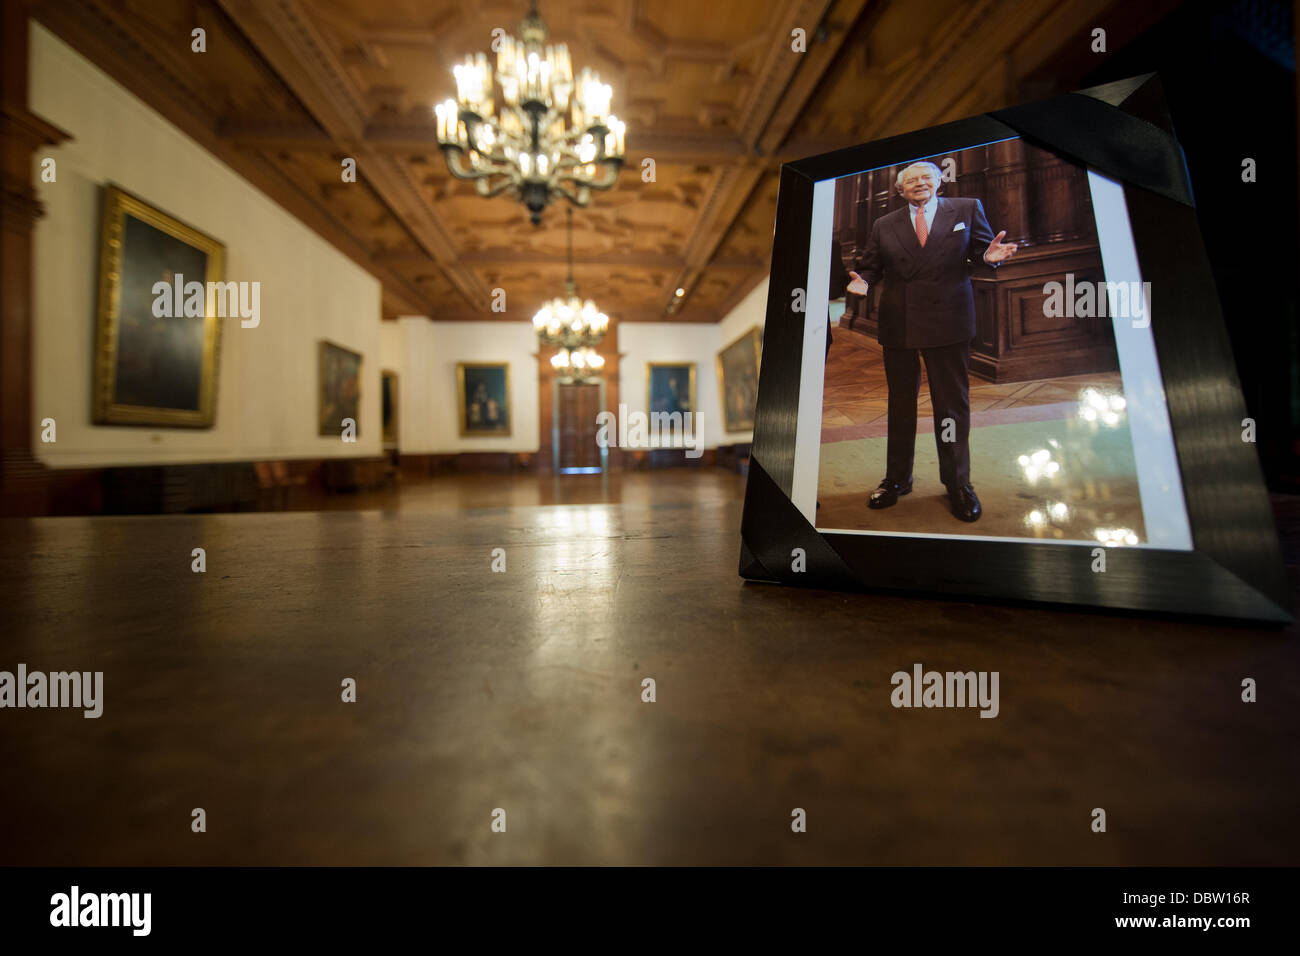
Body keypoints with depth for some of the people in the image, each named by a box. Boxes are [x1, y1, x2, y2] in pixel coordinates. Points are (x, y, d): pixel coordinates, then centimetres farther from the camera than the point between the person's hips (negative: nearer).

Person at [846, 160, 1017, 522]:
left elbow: (983, 248, 8)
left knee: (953, 404, 3)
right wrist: (862, 281, -13)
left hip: (948, 323, -1)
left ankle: (958, 484, 16)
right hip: (897, 325, 2)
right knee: (900, 405, 10)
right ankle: (897, 479, 24)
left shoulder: (967, 209, 10)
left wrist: (990, 255, -15)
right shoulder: (884, 225, 12)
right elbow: (869, 265, 9)